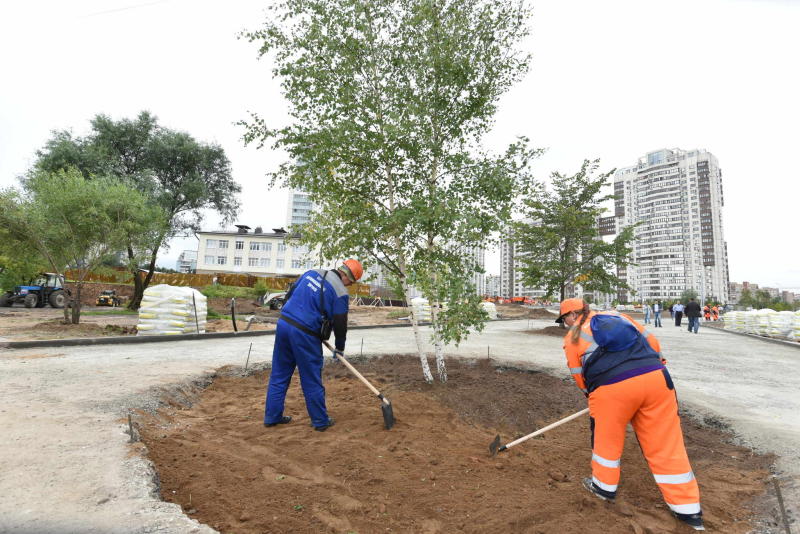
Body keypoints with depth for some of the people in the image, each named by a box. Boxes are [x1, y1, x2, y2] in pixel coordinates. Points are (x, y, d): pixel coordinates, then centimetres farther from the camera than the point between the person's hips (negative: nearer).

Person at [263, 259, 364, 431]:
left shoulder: (312, 272, 11)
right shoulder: (340, 292, -8)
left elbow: (289, 294, 18)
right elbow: (340, 324, -4)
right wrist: (340, 348, 12)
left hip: (283, 324, 7)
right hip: (305, 335, -6)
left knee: (279, 375, 17)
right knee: (312, 381, 7)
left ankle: (272, 416, 27)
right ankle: (320, 421, 20)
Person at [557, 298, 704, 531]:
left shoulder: (572, 337, 14)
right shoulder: (616, 315, 23)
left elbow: (579, 375, 17)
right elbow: (652, 341, 22)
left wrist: (592, 394, 34)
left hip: (612, 387, -3)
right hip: (656, 378, 4)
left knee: (607, 438, 22)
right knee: (666, 444, 14)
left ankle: (604, 485, 39)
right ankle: (688, 510, 25)